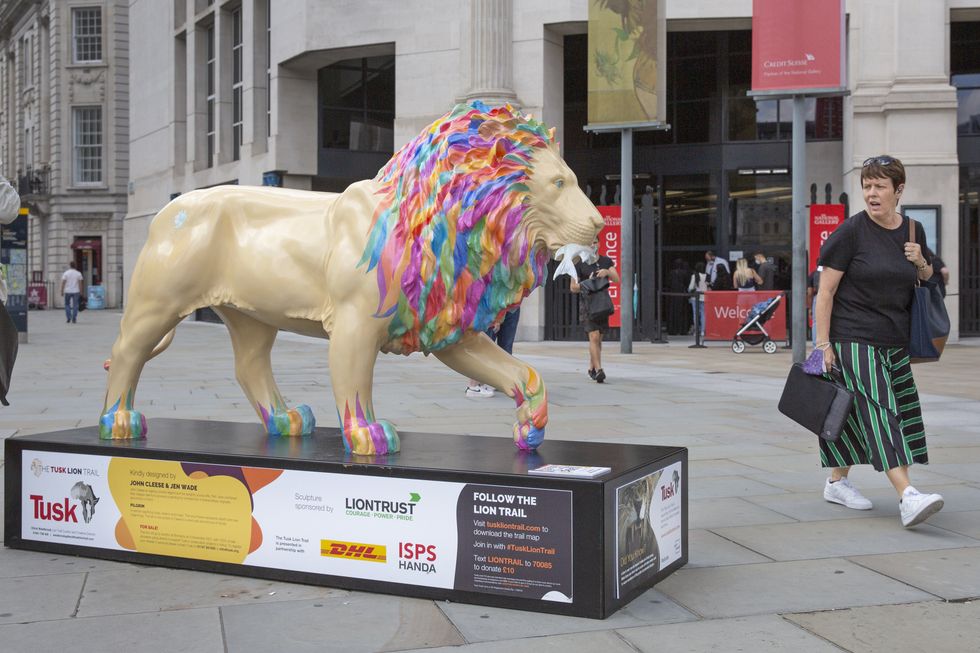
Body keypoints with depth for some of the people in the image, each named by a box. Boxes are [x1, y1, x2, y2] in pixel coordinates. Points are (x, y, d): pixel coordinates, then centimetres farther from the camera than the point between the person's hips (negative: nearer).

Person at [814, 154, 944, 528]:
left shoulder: (912, 231, 9)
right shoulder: (852, 231, -7)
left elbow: (928, 280, 25)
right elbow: (825, 291, -7)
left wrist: (921, 263, 1)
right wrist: (823, 343, -13)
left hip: (894, 341, 6)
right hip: (853, 339, -6)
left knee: (856, 415, 11)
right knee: (877, 411, -15)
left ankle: (837, 482, 27)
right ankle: (908, 498, -23)